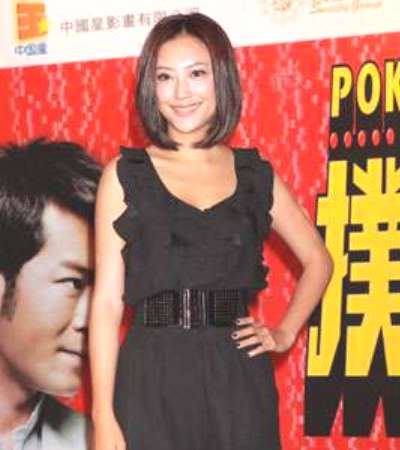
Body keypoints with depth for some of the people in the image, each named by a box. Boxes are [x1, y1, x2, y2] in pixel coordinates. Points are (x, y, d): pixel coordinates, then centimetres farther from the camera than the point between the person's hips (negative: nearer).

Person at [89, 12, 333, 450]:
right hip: (154, 381, -2)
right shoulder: (125, 176, 2)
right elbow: (107, 302, -2)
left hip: (239, 380, 2)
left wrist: (285, 333, 9)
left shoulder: (256, 175, 8)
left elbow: (317, 260, 23)